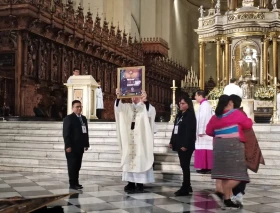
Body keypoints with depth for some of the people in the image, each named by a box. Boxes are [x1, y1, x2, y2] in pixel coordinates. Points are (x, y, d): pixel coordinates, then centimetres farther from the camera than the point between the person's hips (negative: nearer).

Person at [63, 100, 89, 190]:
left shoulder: (83, 118, 16)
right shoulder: (68, 118, -7)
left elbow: (86, 132, 16)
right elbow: (66, 133, -12)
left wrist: (86, 144, 11)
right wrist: (68, 145, -18)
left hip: (80, 146, 7)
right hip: (72, 147, -7)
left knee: (77, 165, 9)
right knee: (72, 165, -3)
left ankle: (76, 182, 15)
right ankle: (72, 184, 1)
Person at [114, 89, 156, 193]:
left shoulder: (144, 107, 2)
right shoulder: (127, 107, 9)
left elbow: (151, 112, -20)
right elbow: (118, 107, -10)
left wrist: (144, 101, -36)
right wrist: (118, 97, -31)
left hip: (141, 140, -3)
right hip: (128, 139, 3)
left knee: (140, 161, -4)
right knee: (129, 160, 4)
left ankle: (140, 184, 0)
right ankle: (131, 183, 9)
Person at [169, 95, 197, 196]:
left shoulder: (190, 115, -10)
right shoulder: (179, 115, 17)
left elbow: (189, 131, -18)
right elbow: (175, 129, 18)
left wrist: (185, 145, -23)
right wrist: (172, 142, 14)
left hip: (186, 145, -9)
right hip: (179, 144, 9)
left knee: (185, 166, -6)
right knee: (184, 166, 12)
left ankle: (185, 188, -3)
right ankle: (187, 186, 20)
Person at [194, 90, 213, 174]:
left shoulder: (204, 105, -13)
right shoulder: (204, 104, 17)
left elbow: (204, 118, -20)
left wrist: (201, 132, -21)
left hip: (204, 132, -10)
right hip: (204, 132, 10)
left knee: (205, 150, -8)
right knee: (204, 150, 9)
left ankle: (207, 168, -6)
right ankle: (206, 167, 11)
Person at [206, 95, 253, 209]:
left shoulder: (215, 117, 10)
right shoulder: (236, 113, -5)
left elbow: (208, 131, 17)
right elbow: (248, 125, 1)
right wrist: (249, 119, 23)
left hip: (219, 146, 7)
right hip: (233, 145, -7)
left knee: (226, 174, 10)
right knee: (237, 175, -2)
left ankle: (227, 200, 11)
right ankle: (221, 193, -15)